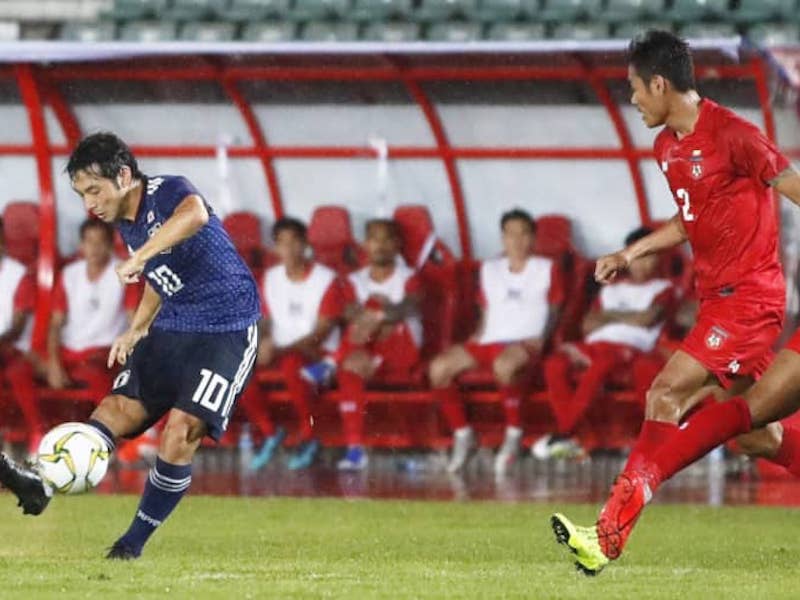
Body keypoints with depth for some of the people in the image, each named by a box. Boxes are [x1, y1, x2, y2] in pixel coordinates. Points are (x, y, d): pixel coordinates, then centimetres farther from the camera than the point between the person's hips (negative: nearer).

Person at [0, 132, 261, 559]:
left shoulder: (168, 192, -18)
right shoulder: (126, 224, 8)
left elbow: (195, 215, -45)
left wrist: (140, 257, -52)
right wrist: (136, 330, 17)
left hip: (226, 329, -8)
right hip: (172, 328, 8)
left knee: (181, 430, -17)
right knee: (119, 407, -8)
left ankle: (134, 543, -8)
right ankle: (42, 485, -25)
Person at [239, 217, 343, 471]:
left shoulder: (326, 279, -7)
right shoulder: (270, 278, 10)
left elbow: (321, 332, -13)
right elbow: (264, 321, 15)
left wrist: (281, 350, -24)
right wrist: (265, 342, -10)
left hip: (318, 354, -5)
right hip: (279, 351, 5)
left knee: (291, 363, -41)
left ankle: (308, 437, -20)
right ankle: (269, 432, -6)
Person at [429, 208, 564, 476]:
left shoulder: (547, 269, 11)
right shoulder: (490, 270, 22)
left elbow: (554, 311, 10)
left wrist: (541, 339, -6)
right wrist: (478, 334, 3)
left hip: (525, 343, -5)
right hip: (488, 342, 5)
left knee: (504, 364, -43)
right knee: (439, 367, -21)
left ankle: (514, 433, -26)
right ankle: (461, 433, -8)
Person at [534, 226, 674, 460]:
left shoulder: (662, 289, 16)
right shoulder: (612, 289, 30)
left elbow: (648, 318, -4)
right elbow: (589, 324, 16)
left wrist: (610, 316, 6)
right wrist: (627, 318, -1)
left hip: (630, 347, -5)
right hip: (595, 344, 5)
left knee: (599, 366, -40)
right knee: (555, 364, -28)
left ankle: (564, 433, -37)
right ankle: (567, 439, -32)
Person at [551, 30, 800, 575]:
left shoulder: (731, 135, -15)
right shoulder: (667, 146, 12)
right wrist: (633, 253, 18)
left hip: (748, 295, -9)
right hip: (717, 296, 9)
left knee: (667, 397, -17)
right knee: (750, 433, 9)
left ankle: (611, 535, -21)